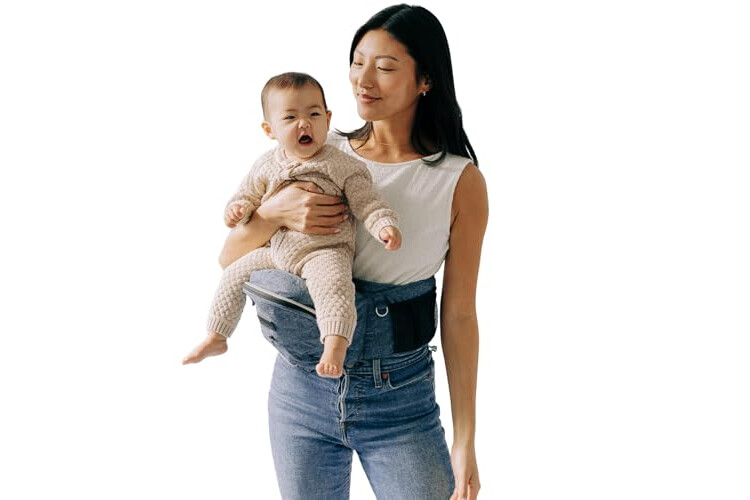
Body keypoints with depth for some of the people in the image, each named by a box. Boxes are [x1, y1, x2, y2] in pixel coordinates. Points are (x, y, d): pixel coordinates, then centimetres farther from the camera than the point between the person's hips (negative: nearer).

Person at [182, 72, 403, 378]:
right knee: (234, 274, 9)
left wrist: (385, 225, -28)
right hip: (275, 251, 6)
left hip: (324, 251, -6)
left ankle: (335, 346, -44)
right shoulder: (266, 166, 4)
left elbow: (366, 203, -10)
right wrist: (237, 209, -7)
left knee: (331, 281, -36)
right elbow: (248, 194, 16)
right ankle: (216, 338, 25)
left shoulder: (343, 166, -9)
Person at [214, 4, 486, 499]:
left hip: (401, 401, -2)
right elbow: (230, 256, 3)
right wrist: (275, 212, -18)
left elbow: (459, 316, -5)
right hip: (302, 386, 3)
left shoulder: (460, 181, -7)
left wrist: (465, 440, -6)